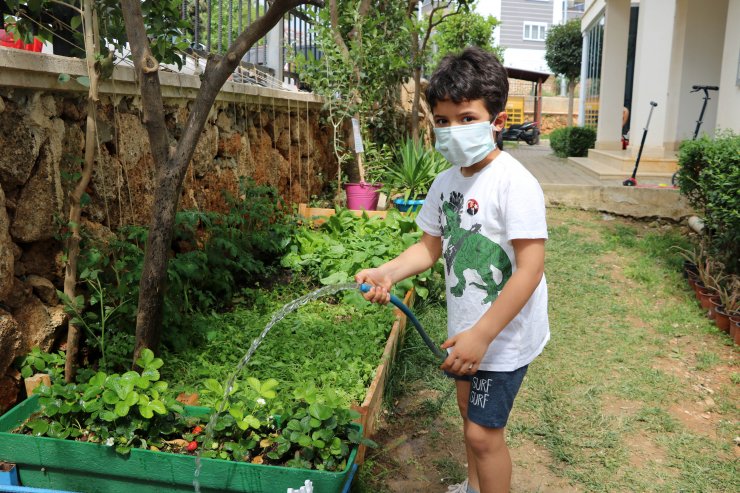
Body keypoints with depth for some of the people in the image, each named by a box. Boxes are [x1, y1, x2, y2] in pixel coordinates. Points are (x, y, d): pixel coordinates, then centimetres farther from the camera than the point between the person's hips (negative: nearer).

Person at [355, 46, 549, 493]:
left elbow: (530, 268, -26)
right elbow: (431, 246, 7)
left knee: (483, 431, -2)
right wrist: (387, 273, -11)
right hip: (467, 328, 8)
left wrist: (482, 335, -26)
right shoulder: (446, 182, 0)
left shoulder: (515, 183, -24)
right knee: (468, 406, 24)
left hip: (505, 334, -8)